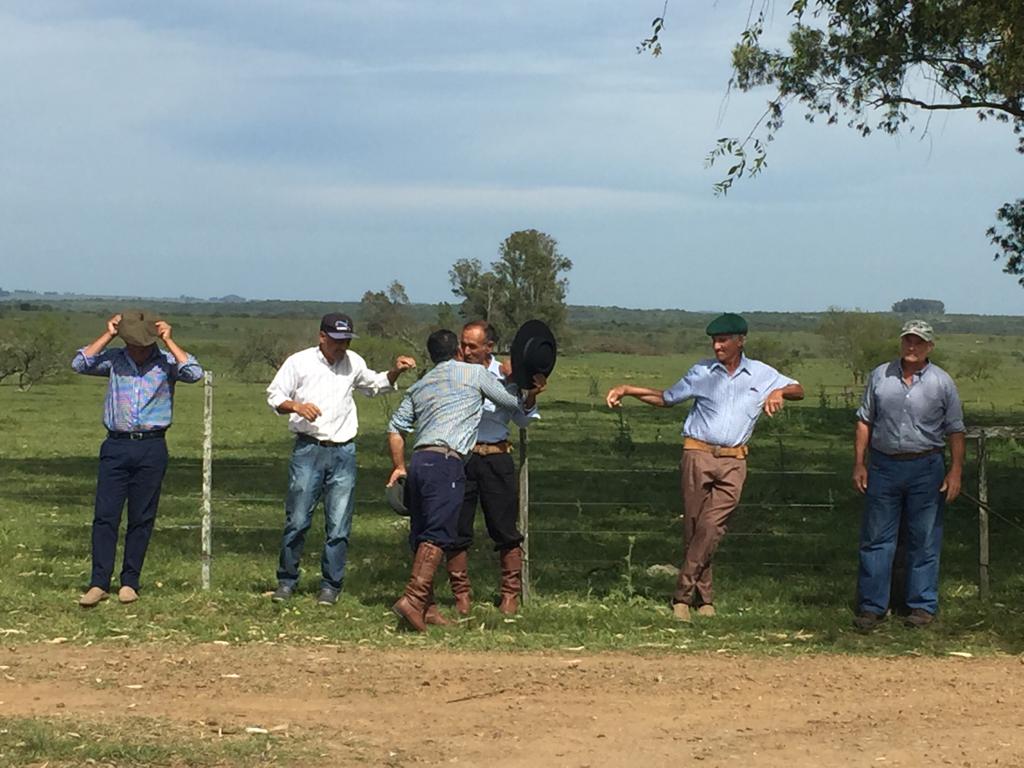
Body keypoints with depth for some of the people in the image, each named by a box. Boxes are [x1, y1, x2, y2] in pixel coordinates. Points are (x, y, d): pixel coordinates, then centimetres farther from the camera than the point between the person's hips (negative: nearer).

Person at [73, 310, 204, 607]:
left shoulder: (165, 362, 2)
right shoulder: (114, 360, 7)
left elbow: (194, 373, -14)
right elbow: (80, 364, -5)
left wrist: (168, 341, -11)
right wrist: (107, 335, -5)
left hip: (151, 448, -1)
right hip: (116, 446, 1)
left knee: (141, 519, 4)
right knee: (105, 515, -5)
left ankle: (130, 582, 13)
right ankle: (99, 583, -3)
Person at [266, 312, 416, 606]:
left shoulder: (353, 362, 12)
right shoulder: (299, 362, 2)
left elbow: (375, 385, 30)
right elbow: (274, 395, 3)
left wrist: (395, 372, 12)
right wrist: (296, 406, -16)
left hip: (343, 451, 3)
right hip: (308, 449, -3)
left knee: (338, 524, 0)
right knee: (297, 520, -3)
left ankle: (331, 585, 10)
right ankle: (286, 581, 10)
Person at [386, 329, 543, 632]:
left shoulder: (419, 386, 25)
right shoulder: (474, 373, 10)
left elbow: (395, 426, 22)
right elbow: (514, 402, 11)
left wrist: (398, 466, 25)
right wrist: (530, 395, 21)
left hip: (418, 461, 7)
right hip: (446, 462, -7)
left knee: (422, 536, 9)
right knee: (437, 535, -13)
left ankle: (427, 607, 8)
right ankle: (413, 598, -26)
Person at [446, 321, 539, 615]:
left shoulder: (504, 375, 3)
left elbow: (523, 420, 6)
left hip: (495, 457, -1)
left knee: (505, 529, 3)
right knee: (457, 528, 2)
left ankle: (510, 593, 13)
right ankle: (461, 594, 12)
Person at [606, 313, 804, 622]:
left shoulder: (761, 374, 10)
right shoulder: (701, 372, 10)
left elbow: (798, 390, 13)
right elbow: (666, 398, 17)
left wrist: (779, 392, -9)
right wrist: (627, 390, 6)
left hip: (733, 462, -1)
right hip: (698, 456, 1)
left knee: (711, 527, -14)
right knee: (694, 527, -2)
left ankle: (683, 594, -12)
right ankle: (703, 595, 5)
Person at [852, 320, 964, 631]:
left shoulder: (941, 382, 1)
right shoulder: (880, 376, 5)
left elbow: (955, 430, 3)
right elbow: (864, 421, 9)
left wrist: (955, 471, -4)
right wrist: (859, 463, 3)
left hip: (926, 468, -1)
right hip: (883, 465, 1)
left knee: (925, 541, 4)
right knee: (876, 538, 3)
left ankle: (923, 605, 14)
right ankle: (872, 606, 9)